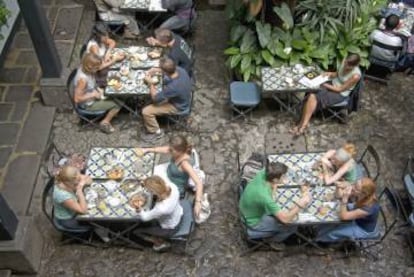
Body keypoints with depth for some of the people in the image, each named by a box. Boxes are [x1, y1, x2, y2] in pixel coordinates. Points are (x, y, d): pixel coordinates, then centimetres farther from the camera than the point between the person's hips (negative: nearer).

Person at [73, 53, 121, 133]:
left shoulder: (84, 69, -13)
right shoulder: (83, 79, -37)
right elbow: (77, 99, -32)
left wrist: (97, 89, -7)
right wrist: (93, 94, -26)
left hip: (92, 96, 8)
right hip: (88, 104, -8)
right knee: (117, 105, -6)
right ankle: (105, 123, 12)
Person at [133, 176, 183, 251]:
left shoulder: (161, 208, -45)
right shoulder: (172, 186, -30)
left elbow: (145, 217, -27)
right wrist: (146, 184, -18)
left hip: (169, 229, -6)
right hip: (178, 215, 6)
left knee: (137, 230, 9)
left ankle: (160, 243, 31)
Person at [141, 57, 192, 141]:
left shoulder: (173, 87, -42)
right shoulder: (179, 69, -21)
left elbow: (155, 98, -26)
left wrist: (150, 83, -14)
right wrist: (156, 70, -7)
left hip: (178, 106, -8)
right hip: (182, 98, 8)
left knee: (146, 112, -9)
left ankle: (156, 132, 15)